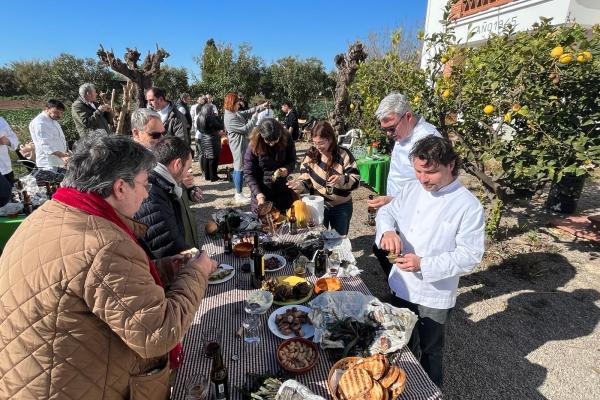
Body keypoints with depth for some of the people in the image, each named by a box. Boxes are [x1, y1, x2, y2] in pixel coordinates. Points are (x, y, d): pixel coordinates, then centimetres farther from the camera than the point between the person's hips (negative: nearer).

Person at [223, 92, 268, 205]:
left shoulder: (235, 113, 9)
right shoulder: (230, 118, -20)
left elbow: (247, 112, 18)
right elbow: (245, 129, -20)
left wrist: (261, 106, 12)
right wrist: (254, 118, -10)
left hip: (241, 144, 10)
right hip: (239, 145, -10)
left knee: (237, 169, 14)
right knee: (240, 169, -5)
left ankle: (238, 193, 23)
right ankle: (239, 196, 2)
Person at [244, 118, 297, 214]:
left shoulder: (287, 139, -12)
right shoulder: (254, 146, -18)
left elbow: (292, 160, 2)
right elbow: (248, 173, -13)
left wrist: (287, 169, -21)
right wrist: (258, 193, -24)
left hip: (282, 189, 2)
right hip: (261, 192, -2)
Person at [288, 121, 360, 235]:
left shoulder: (344, 154, -13)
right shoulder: (311, 154, -8)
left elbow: (356, 180, -16)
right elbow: (306, 179, -3)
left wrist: (343, 180, -38)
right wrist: (299, 185, -26)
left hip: (342, 206, -1)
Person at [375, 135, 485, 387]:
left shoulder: (468, 205, -19)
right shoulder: (411, 189, -4)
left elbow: (470, 255, -19)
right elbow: (387, 212, 5)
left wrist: (424, 265, -28)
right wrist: (387, 230, -18)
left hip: (434, 295, -5)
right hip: (401, 285, 5)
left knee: (429, 350, 18)